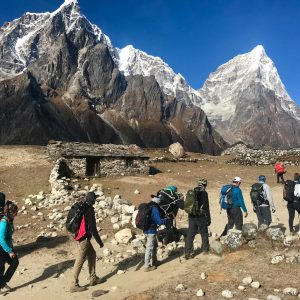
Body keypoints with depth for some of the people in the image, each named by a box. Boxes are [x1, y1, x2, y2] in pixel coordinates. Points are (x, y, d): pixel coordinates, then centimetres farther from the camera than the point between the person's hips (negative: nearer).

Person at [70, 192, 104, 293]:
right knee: (80, 261, -1)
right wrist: (99, 241, -13)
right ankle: (74, 285, 8)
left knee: (92, 254, 18)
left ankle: (93, 278, 25)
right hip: (84, 238, -9)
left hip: (79, 235, 9)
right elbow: (92, 228, -20)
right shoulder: (90, 210, -19)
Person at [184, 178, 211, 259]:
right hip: (201, 217, -4)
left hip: (191, 217, 5)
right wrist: (208, 219, -5)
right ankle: (205, 249, 27)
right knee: (204, 234, 15)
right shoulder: (203, 193, -11)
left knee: (190, 235, 5)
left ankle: (187, 252, 3)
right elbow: (206, 207, -12)